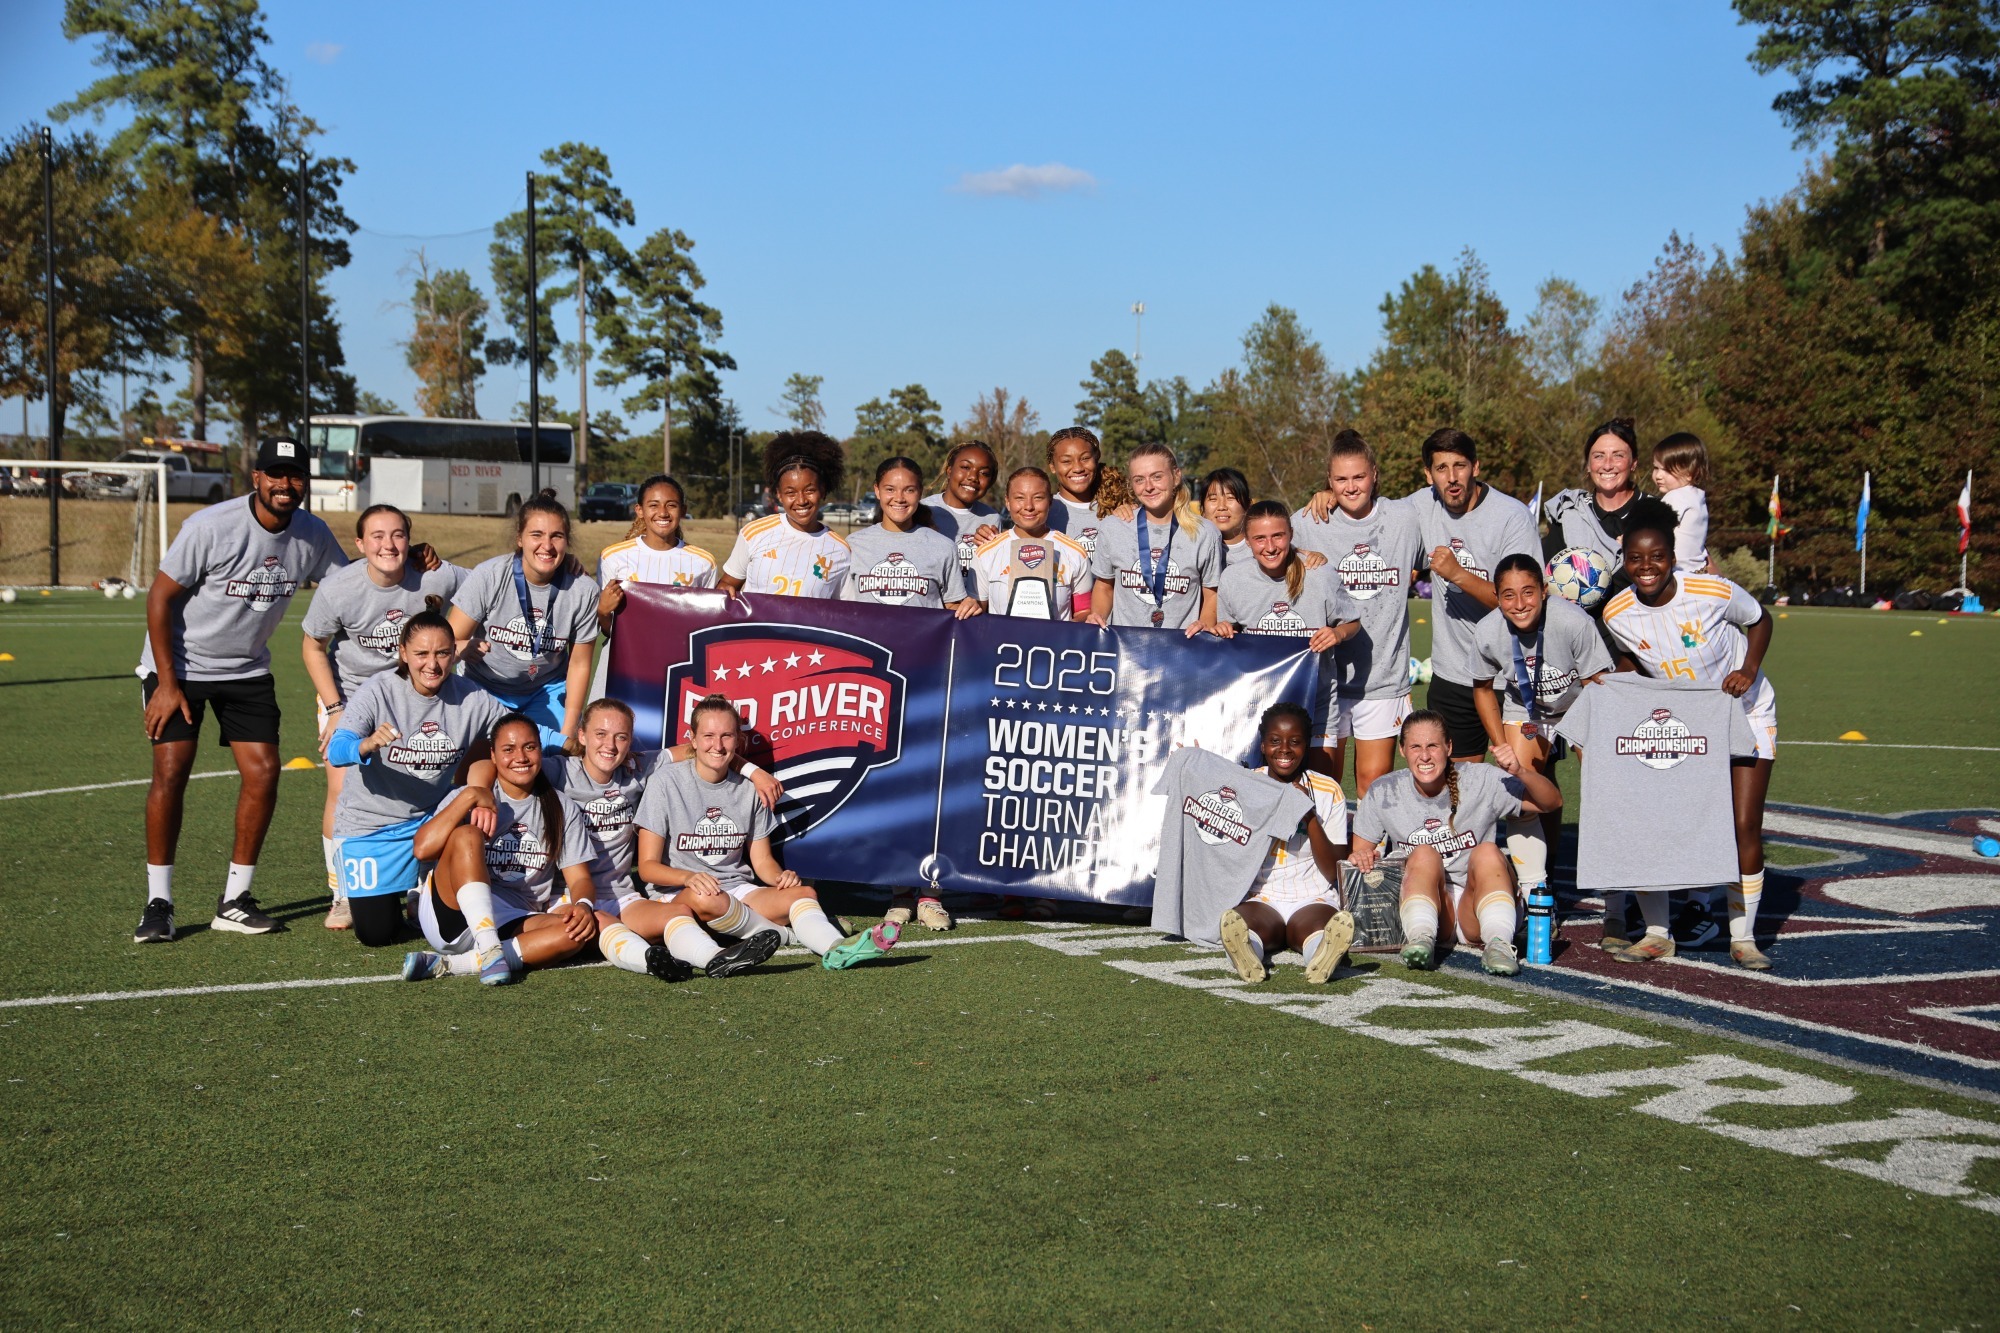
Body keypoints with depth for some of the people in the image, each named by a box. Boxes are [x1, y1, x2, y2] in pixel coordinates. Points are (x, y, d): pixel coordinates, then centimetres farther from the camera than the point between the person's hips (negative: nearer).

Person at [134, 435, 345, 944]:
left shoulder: (313, 536, -7)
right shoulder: (210, 526, -21)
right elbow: (160, 597, -16)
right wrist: (167, 684, -17)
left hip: (248, 670, 4)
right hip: (179, 665, -4)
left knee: (263, 773, -5)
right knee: (171, 772, -11)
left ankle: (234, 901, 7)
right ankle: (158, 904, 0)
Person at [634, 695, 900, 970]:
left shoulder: (748, 790, 9)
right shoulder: (665, 781, -5)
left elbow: (762, 860, 11)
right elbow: (648, 866, -8)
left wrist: (781, 876, -13)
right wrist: (688, 877, -29)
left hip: (738, 894, 4)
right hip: (679, 894, -4)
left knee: (802, 892, -25)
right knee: (706, 897, -40)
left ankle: (835, 949, -54)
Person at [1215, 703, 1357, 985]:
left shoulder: (1327, 791, 6)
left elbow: (1334, 873, 1)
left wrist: (1310, 817, -10)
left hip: (1313, 900, -1)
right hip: (1259, 898, 1)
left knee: (1316, 925, -37)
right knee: (1240, 922, -35)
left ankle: (1324, 954, -69)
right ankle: (1247, 955, -66)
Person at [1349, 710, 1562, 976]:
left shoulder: (1482, 781, -4)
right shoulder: (1384, 794, 0)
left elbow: (1553, 802, -4)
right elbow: (1357, 853, 7)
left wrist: (1520, 772, -24)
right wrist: (1359, 856, -18)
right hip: (1421, 906, 1)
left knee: (1488, 853, -28)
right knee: (1424, 855, -27)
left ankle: (1498, 942, -41)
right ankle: (1421, 938, -44)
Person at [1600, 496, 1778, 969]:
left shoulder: (1714, 592, -26)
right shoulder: (1617, 614, -17)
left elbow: (1760, 620, -6)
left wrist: (1749, 669, -21)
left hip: (1745, 713, -2)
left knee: (1744, 825, -9)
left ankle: (1743, 937, 5)